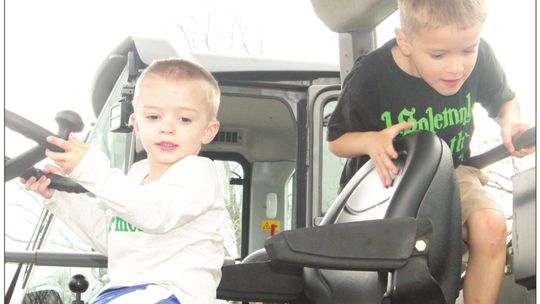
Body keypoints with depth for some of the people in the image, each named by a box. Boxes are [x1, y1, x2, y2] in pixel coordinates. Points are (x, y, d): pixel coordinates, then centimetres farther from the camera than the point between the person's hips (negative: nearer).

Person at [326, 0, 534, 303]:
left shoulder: (480, 57, -14)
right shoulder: (371, 76, -19)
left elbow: (505, 100, 9)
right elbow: (336, 140, -5)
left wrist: (510, 122, -15)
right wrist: (371, 141, -27)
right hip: (389, 177, -1)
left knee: (491, 226, -30)